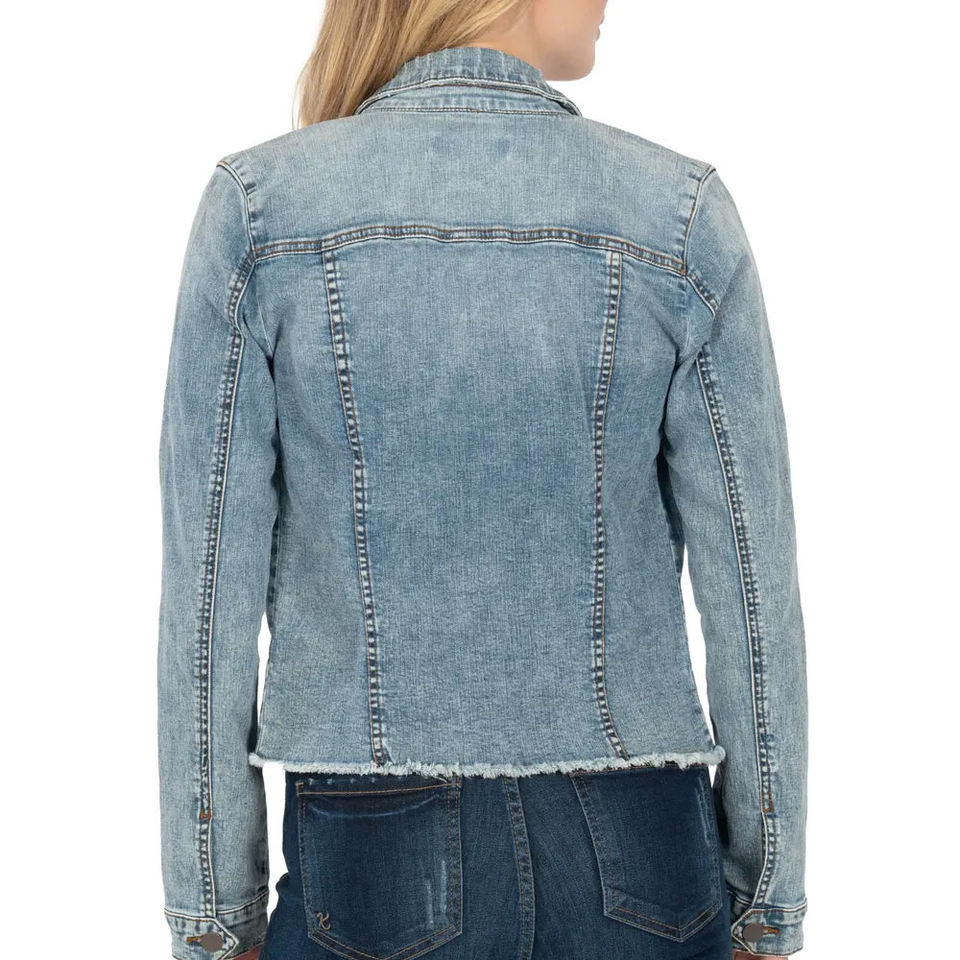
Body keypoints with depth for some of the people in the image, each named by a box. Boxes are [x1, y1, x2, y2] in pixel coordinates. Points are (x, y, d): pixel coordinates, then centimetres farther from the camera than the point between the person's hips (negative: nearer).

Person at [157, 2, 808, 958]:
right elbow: (753, 594, -4)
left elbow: (209, 592, -8)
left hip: (385, 876, -1)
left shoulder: (256, 209, -8)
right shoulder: (679, 214, -7)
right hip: (639, 868, 1)